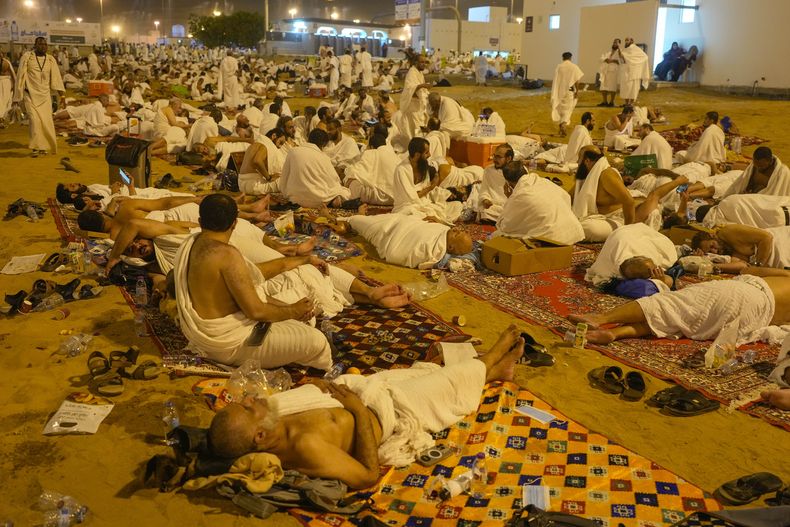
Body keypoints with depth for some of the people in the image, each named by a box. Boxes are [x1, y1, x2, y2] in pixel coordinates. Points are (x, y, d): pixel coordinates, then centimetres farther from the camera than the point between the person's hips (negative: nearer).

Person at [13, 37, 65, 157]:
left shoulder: (51, 59, 4)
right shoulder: (27, 57, -5)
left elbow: (56, 78, 3)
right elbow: (20, 76, -2)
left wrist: (62, 95, -5)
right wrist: (17, 96, -3)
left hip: (45, 95, 3)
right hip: (31, 95, -3)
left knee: (46, 121, 0)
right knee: (35, 120, -13)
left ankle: (44, 146, 16)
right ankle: (36, 147, -4)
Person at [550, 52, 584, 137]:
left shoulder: (559, 66, -3)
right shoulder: (574, 67, -4)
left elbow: (555, 80, -2)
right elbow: (576, 81, -7)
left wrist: (555, 92, 6)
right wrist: (577, 91, -2)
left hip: (560, 91, 1)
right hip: (570, 91, -1)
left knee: (560, 108, 15)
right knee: (567, 109, 4)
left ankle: (561, 126, 20)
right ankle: (563, 124, -19)